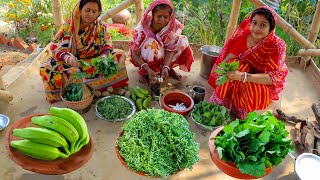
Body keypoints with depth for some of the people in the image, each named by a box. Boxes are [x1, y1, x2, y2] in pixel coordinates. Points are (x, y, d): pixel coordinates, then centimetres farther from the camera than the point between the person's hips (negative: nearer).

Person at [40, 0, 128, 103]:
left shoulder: (101, 26, -2)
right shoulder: (69, 25, -8)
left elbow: (107, 46, -5)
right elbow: (56, 46, -13)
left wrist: (104, 56, -30)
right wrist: (68, 57, -36)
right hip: (73, 62, -1)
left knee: (119, 55, -17)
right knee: (48, 69, -28)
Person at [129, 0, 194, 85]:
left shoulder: (173, 26, -23)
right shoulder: (143, 28, -30)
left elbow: (170, 49, -23)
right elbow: (135, 55, -28)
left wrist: (166, 67, -41)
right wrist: (148, 70, -43)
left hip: (161, 56, 3)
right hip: (143, 58, -3)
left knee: (182, 42, -18)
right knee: (151, 45, -36)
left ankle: (169, 68, -3)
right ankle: (144, 71, -12)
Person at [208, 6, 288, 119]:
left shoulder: (277, 45, -25)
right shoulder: (244, 37, -14)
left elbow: (273, 77, -29)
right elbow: (228, 58, -9)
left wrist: (243, 76, -40)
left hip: (266, 84, -3)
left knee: (251, 88, -35)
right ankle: (218, 105, -14)